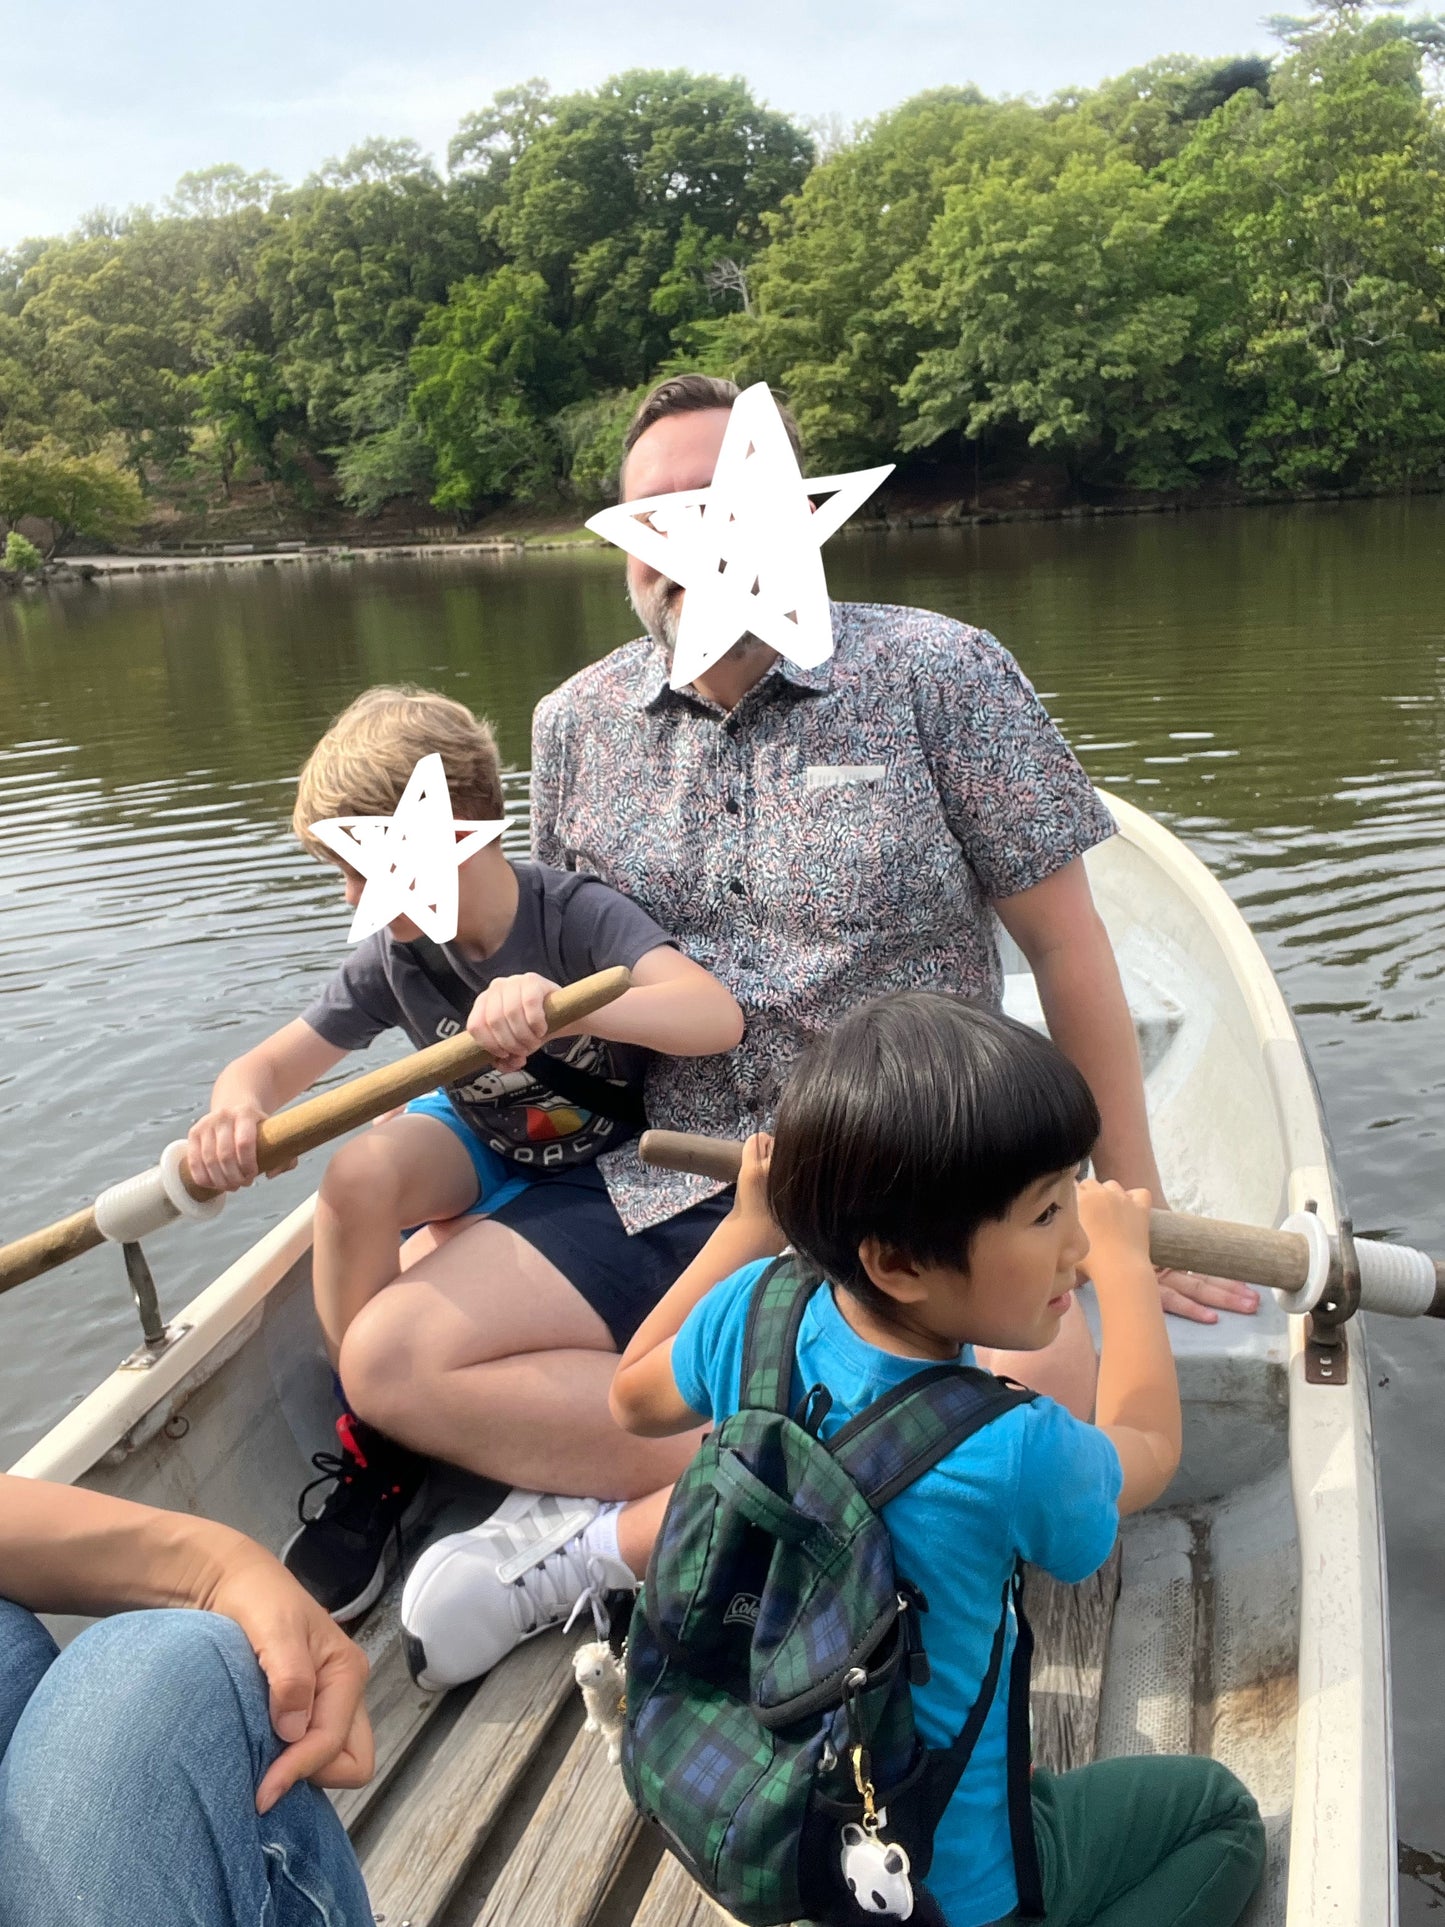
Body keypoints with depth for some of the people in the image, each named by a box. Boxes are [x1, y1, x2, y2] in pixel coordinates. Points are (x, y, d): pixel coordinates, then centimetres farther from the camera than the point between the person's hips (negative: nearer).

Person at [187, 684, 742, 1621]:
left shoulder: (577, 915, -27)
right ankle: (375, 1459, -10)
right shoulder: (394, 958, -13)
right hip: (484, 1148, 4)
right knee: (361, 1172, -29)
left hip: (604, 1169, -4)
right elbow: (266, 1065, -9)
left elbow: (718, 1016, -44)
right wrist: (236, 1108, -35)